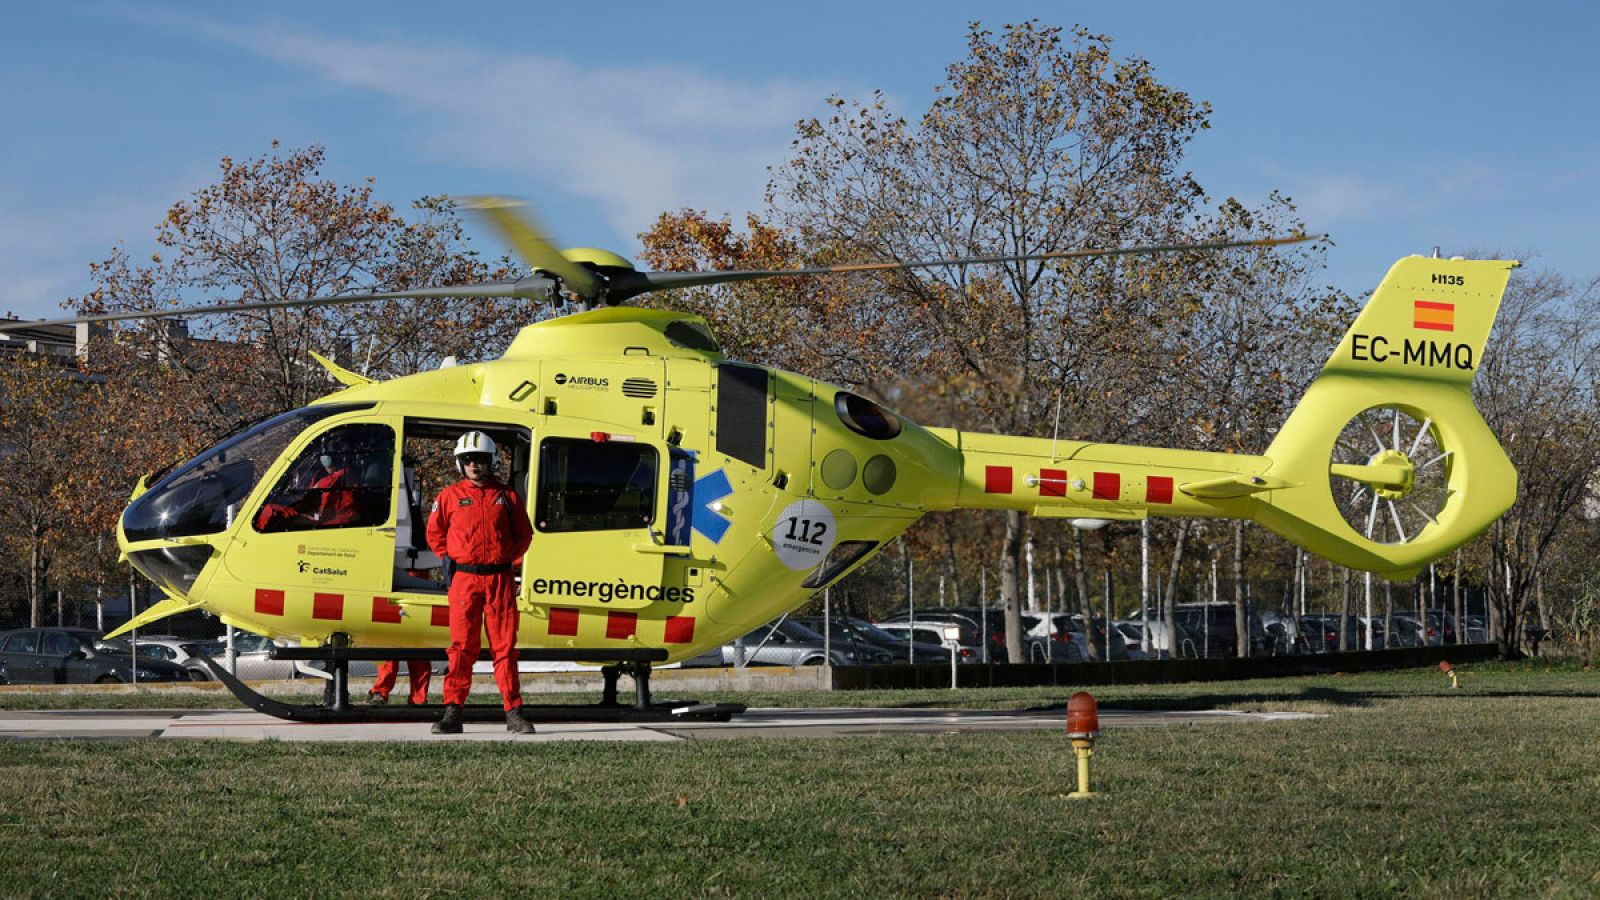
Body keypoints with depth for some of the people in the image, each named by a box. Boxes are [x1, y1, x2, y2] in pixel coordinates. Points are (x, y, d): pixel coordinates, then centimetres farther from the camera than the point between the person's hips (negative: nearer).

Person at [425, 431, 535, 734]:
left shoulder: (507, 496, 9)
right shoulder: (450, 496, 7)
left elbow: (524, 533, 19)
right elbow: (434, 532, 18)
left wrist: (509, 558, 8)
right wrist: (447, 558, 9)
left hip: (499, 578, 1)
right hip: (464, 578, -1)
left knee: (505, 646, 1)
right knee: (462, 646, -1)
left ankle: (514, 713, 5)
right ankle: (452, 713, 1)